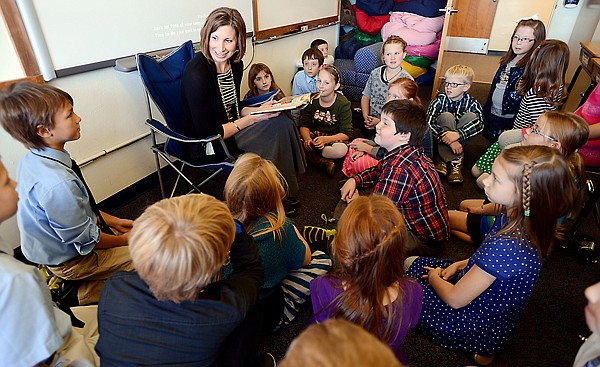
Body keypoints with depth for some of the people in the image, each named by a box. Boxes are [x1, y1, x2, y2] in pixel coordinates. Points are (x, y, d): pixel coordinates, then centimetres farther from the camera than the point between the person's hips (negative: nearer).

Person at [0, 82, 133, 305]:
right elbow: (86, 241, -25)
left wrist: (112, 220, 4)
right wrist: (125, 240, -9)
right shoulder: (57, 184, -38)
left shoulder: (33, 158, -10)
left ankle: (93, 287, 16)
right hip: (72, 261, -8)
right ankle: (91, 292, 8)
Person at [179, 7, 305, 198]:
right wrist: (252, 119, -18)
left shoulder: (235, 64, 0)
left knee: (283, 122, -8)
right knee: (278, 128, -16)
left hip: (231, 129, 8)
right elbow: (206, 133, -22)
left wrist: (260, 110, -4)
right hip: (206, 147, -7)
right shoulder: (196, 73, -24)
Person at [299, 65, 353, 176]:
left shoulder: (343, 103, -13)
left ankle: (311, 155, -18)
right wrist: (307, 139, -29)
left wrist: (326, 139, -33)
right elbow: (304, 125, -6)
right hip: (314, 135, 3)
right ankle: (324, 162, -23)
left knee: (341, 150, -39)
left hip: (334, 138, -3)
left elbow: (346, 134, -17)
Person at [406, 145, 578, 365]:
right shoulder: (530, 223, -14)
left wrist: (434, 278, -7)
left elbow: (455, 299, -26)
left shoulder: (503, 246, -40)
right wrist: (460, 265, -1)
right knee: (412, 262, 17)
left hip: (476, 328, -8)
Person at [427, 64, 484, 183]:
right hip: (441, 140, -1)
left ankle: (444, 160, -26)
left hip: (460, 140, 2)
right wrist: (449, 141, -34)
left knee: (471, 115, -22)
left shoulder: (471, 102, -9)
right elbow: (429, 123, -25)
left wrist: (457, 134, -42)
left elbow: (479, 124, -25)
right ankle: (455, 161, -29)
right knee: (446, 116, -25)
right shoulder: (440, 100, -12)